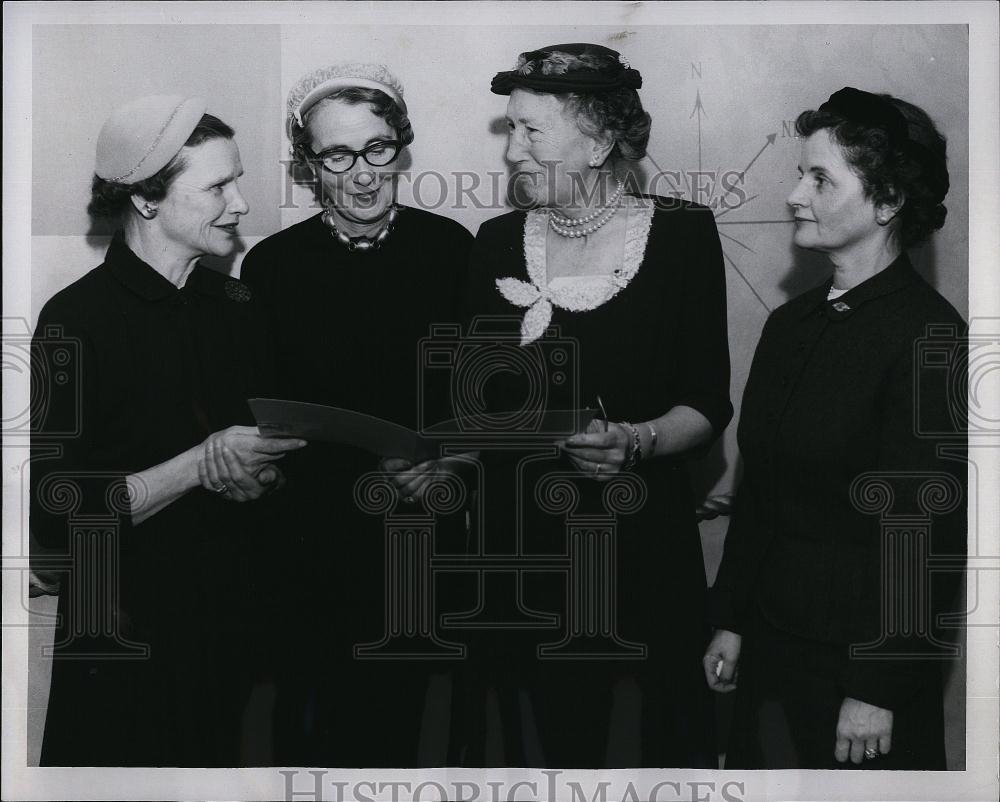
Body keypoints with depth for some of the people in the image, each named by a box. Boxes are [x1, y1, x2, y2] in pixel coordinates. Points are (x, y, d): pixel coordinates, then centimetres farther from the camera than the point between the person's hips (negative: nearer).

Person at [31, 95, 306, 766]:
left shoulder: (237, 304, 7)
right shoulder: (74, 321, -14)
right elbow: (55, 517, -18)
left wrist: (260, 473, -6)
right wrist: (204, 464, -22)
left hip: (233, 619, 6)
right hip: (123, 641, -5)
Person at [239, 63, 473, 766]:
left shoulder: (451, 247, -1)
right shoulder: (271, 266, -5)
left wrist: (446, 461, -12)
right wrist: (366, 474, -14)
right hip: (317, 554, -1)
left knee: (401, 723, 14)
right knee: (316, 732, 7)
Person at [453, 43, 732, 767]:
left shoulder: (682, 233, -2)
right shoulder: (499, 243, 6)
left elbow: (708, 403, -2)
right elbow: (477, 400, 9)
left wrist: (639, 441, -19)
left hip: (641, 544, -2)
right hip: (519, 545, 2)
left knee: (639, 735, 6)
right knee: (533, 733, 7)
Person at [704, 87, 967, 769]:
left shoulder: (928, 336, -15)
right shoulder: (791, 324, 8)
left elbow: (926, 532, -17)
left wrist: (879, 691, -16)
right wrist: (732, 622, 11)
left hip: (861, 660, -6)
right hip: (770, 646, 6)